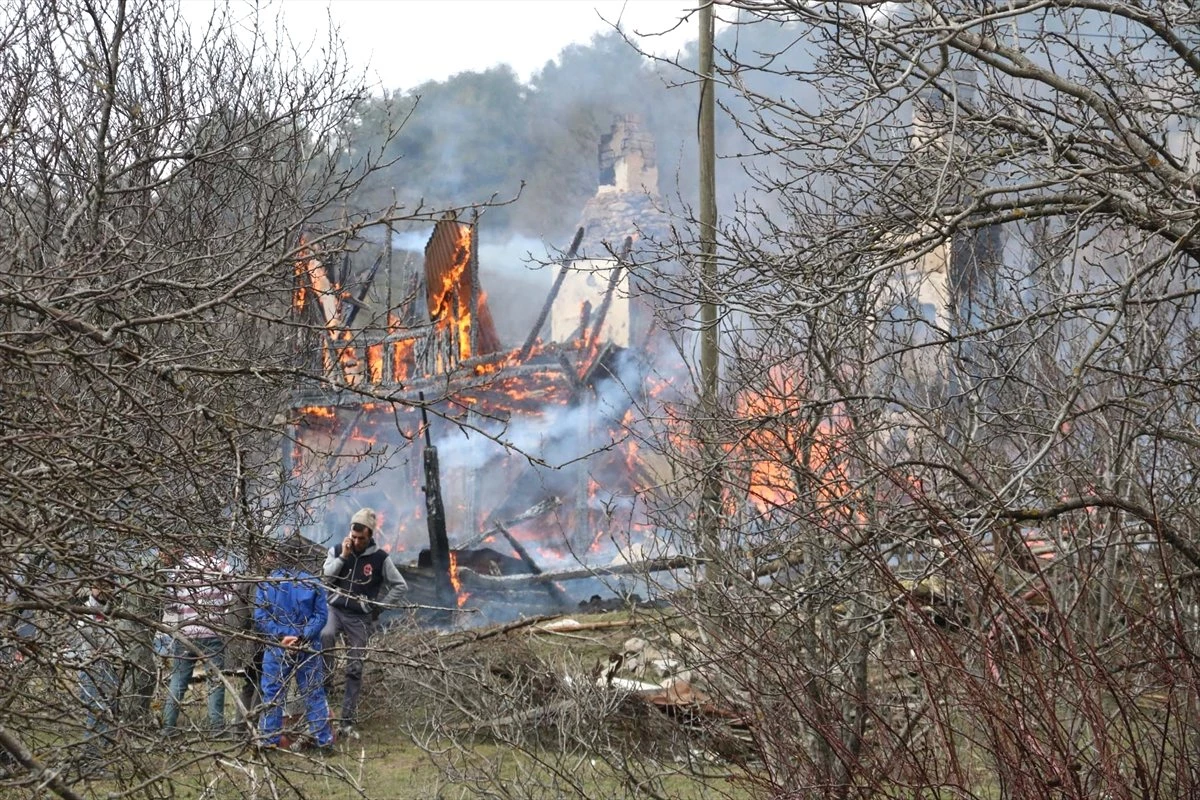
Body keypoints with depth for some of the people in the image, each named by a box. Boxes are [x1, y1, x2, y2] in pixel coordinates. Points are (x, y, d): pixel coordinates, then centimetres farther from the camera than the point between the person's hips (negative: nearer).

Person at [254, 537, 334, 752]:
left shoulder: (266, 584, -2)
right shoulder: (313, 583, 0)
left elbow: (260, 618, -6)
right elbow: (321, 614, -5)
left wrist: (280, 636, -10)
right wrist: (303, 636, -11)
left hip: (277, 649, -1)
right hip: (309, 649, 1)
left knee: (272, 694, 7)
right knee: (314, 694, 8)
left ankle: (269, 739, 7)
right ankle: (324, 739, 10)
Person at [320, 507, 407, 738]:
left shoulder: (380, 558, -1)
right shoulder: (337, 551, 4)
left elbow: (400, 586, 4)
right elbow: (325, 578, -8)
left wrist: (380, 607, -2)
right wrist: (343, 556, -13)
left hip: (360, 617, 0)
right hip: (335, 608, 1)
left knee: (355, 670, 0)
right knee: (326, 635, -35)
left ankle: (347, 721, 4)